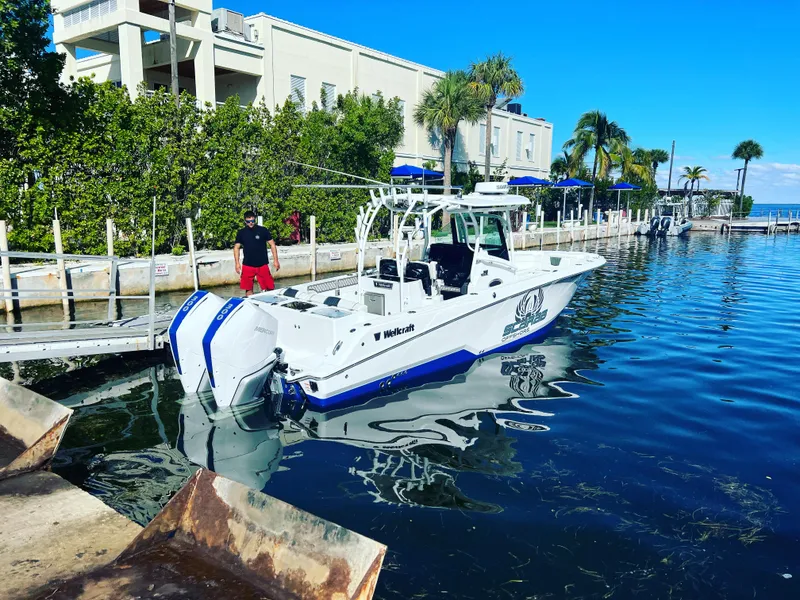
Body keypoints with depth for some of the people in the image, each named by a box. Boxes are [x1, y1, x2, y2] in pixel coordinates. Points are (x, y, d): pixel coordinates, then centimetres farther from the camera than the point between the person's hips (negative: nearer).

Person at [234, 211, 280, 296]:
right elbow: (236, 247, 9)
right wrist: (237, 263, 1)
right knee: (248, 289, 6)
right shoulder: (241, 233, 3)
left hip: (262, 265, -2)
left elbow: (272, 244, 1)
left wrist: (275, 260, -2)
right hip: (247, 266, 2)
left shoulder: (263, 230, -2)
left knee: (270, 288, -5)